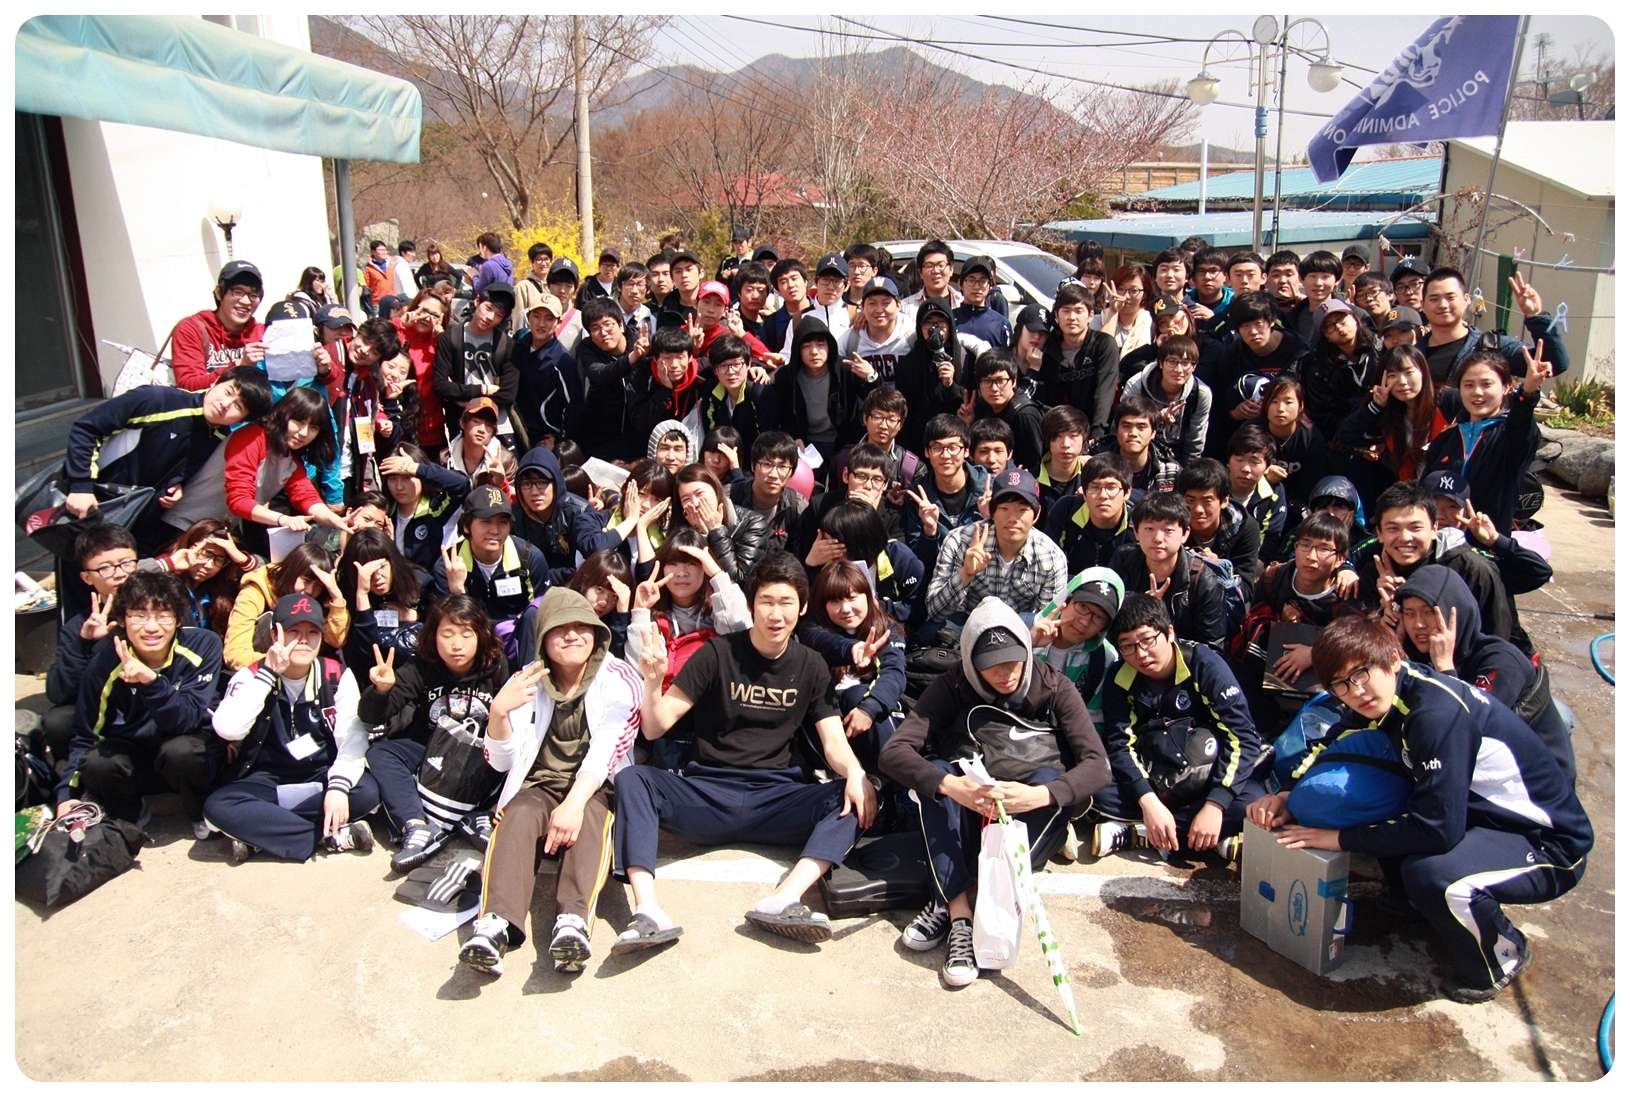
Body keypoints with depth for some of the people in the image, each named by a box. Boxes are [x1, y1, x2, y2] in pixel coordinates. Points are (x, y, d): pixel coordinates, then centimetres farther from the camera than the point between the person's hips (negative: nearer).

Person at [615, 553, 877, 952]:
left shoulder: (810, 667, 8)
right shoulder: (718, 654, 1)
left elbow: (834, 742, 2)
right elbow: (655, 729, -1)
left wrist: (854, 772, -21)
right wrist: (653, 682, -22)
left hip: (775, 800, 2)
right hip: (706, 795, -1)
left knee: (853, 803, -24)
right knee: (632, 780, -27)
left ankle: (784, 900, -40)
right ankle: (648, 911, -40)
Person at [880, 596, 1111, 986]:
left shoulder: (1053, 687, -8)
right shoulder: (953, 687, -8)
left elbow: (1097, 766, -18)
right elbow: (894, 752, -20)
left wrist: (1041, 794, -38)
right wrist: (951, 786, -39)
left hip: (1037, 821, -1)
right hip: (966, 819, 1)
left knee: (1050, 777, -30)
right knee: (933, 770, -25)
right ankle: (958, 911, -37)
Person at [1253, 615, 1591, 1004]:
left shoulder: (1438, 713, -30)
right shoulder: (1386, 696, -5)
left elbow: (1436, 829, -31)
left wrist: (1339, 837, -22)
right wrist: (1288, 796, -9)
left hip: (1549, 844, -8)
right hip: (1483, 814, 9)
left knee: (1433, 875, -34)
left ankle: (1502, 957, -2)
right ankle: (1413, 904, 19)